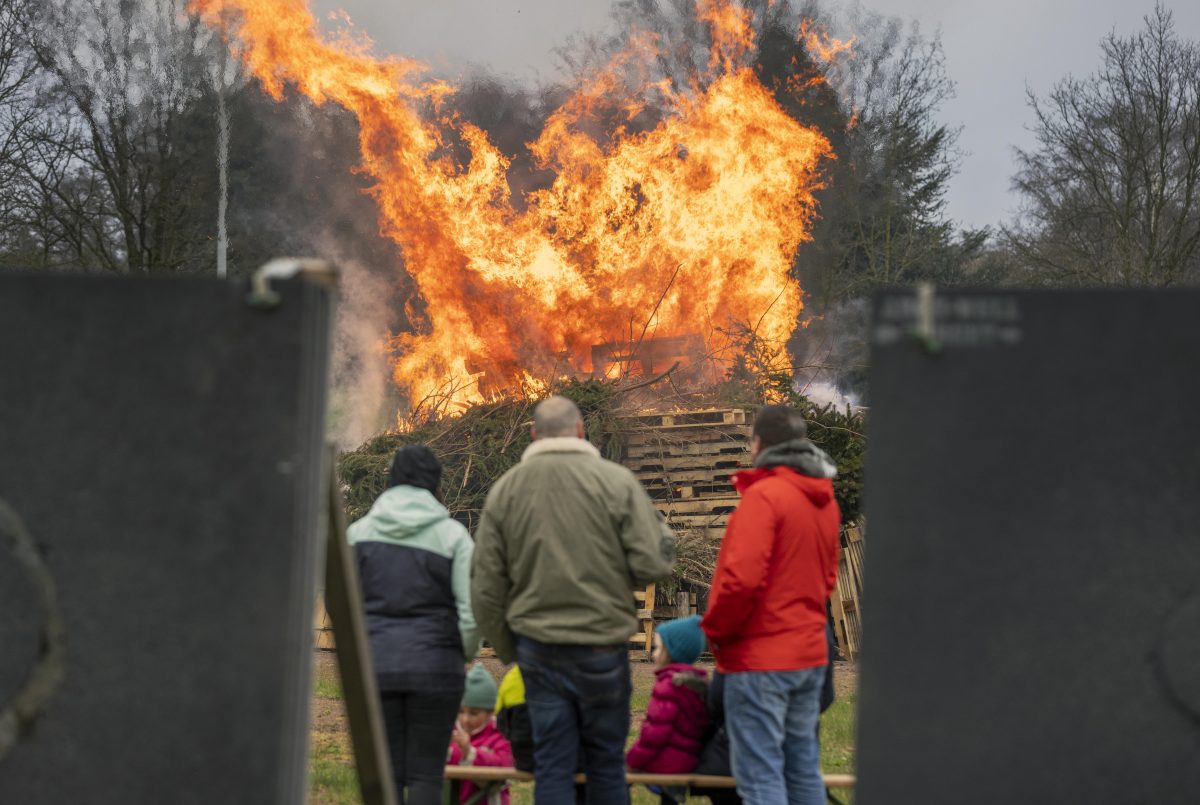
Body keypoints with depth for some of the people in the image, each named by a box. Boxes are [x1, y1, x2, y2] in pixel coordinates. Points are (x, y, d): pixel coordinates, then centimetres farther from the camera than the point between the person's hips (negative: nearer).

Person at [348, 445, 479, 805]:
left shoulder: (358, 532, 5)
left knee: (384, 773, 6)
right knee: (426, 773, 1)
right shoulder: (452, 535, -3)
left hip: (374, 667, 2)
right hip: (435, 667, -2)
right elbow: (472, 611, -7)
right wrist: (465, 654, 12)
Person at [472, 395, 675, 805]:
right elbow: (652, 564, -12)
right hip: (602, 645, -2)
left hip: (537, 646, 2)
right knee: (605, 760, 9)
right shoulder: (616, 482, -7)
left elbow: (486, 589, 6)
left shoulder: (505, 489, 4)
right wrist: (662, 532, 10)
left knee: (551, 764, 5)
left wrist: (507, 648, 18)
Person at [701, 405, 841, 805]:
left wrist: (715, 629, -7)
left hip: (759, 656, -8)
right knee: (804, 768, 14)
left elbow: (742, 577, -22)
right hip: (810, 653, 8)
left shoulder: (764, 495, -15)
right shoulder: (825, 501, 12)